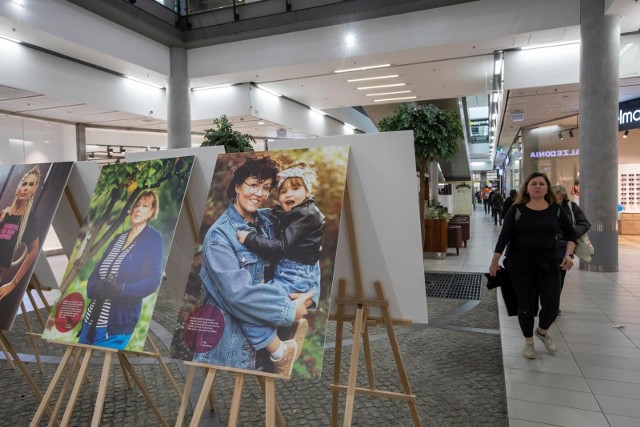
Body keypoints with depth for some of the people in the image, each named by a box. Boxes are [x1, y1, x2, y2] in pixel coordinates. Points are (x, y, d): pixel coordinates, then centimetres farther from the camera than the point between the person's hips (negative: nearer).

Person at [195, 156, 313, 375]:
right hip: (230, 338, -5)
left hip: (262, 333, 6)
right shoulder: (219, 234, -16)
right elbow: (238, 293, -24)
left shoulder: (268, 221, 2)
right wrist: (288, 310, -18)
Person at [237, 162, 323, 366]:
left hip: (296, 278, -10)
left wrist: (249, 238, -19)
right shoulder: (286, 214, 12)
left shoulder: (307, 215, -16)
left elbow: (281, 248, -22)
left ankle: (280, 354, -3)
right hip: (285, 273, 10)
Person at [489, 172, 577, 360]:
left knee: (552, 305, 0)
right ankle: (528, 342, 29)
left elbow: (571, 234, 10)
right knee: (526, 305, 7)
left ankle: (542, 331, 33)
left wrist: (569, 254, -5)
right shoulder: (517, 210, -7)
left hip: (548, 265, 3)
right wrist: (494, 262, -7)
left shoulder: (556, 210, 1)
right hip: (520, 265, -2)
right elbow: (504, 237, -7)